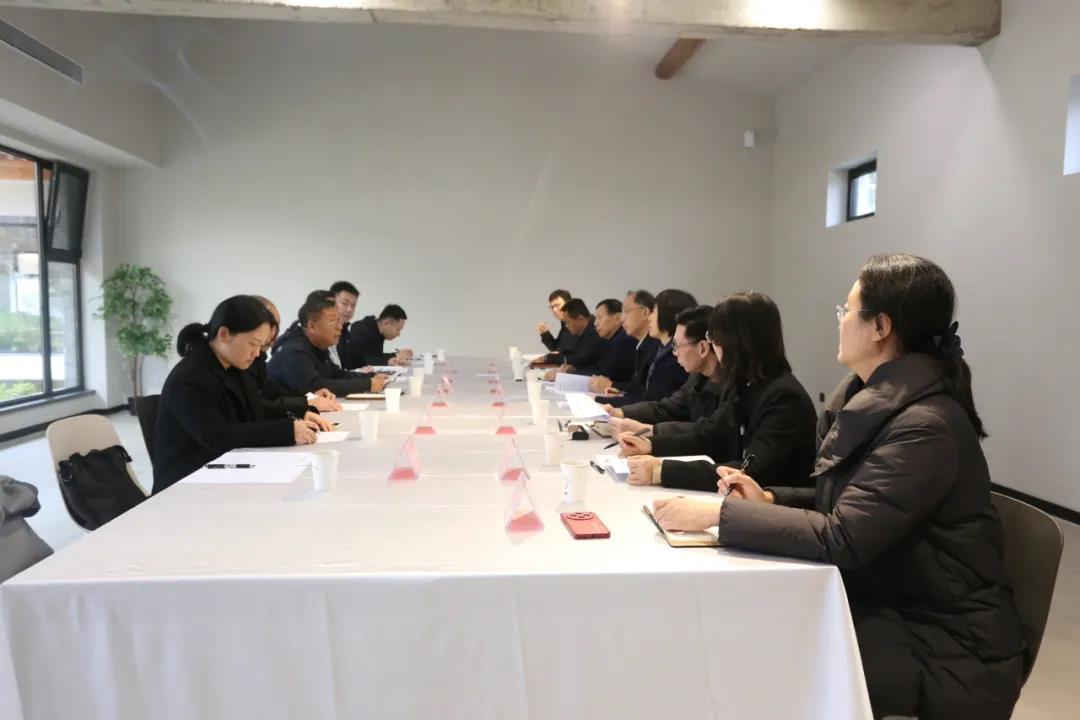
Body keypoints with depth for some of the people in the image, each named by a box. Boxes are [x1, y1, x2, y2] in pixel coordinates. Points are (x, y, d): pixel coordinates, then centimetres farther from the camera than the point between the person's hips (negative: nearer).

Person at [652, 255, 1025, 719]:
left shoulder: (925, 427, -25)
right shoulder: (876, 397, 4)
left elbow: (841, 538, -29)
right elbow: (845, 502, 12)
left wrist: (717, 514, -27)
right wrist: (769, 499, -4)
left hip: (943, 644, -7)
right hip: (885, 602, 7)